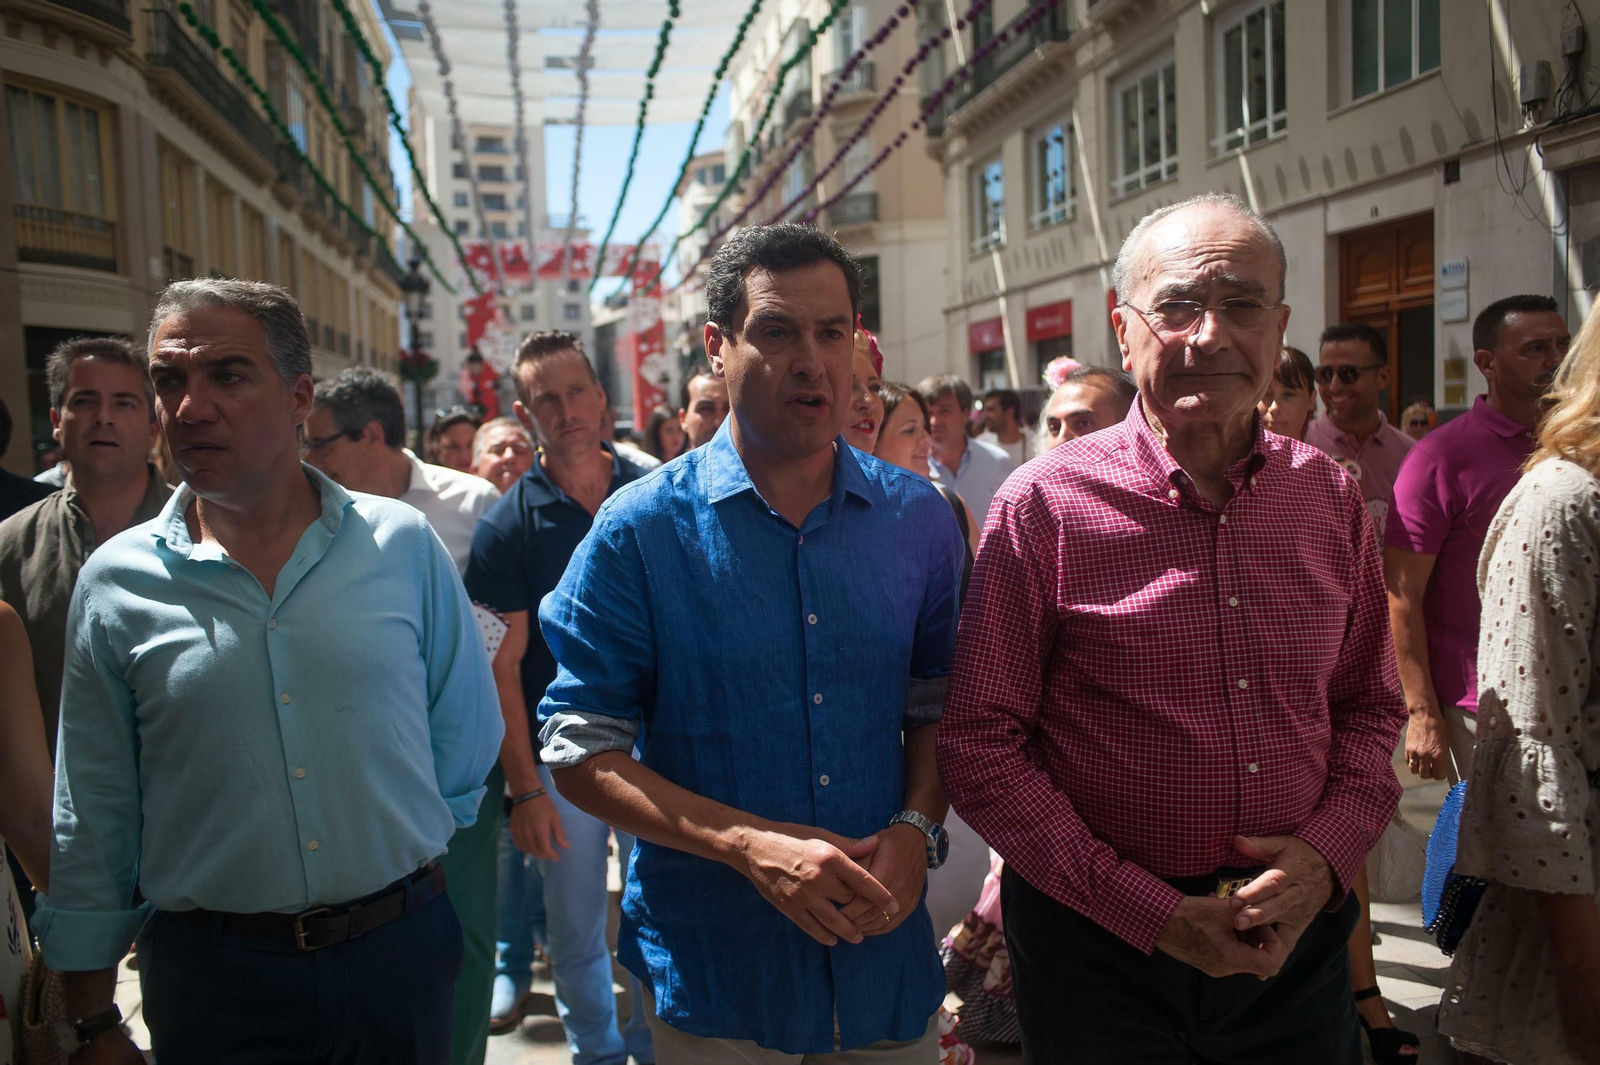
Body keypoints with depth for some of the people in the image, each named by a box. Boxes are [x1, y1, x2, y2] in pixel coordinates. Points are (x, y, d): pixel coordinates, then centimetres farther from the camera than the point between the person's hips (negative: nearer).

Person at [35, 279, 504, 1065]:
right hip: (209, 977, 0)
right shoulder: (116, 581, -3)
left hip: (400, 955, 1)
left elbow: (467, 734, 5)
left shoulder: (403, 546, -5)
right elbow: (91, 823, 2)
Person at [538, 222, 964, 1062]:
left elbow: (938, 704, 7)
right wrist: (748, 844, -20)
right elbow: (580, 749, -9)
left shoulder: (917, 520, -1)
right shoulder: (639, 531, -10)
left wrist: (916, 828, -12)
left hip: (886, 955, 3)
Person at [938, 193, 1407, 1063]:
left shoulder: (1330, 499, 0)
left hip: (1297, 936, 4)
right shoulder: (1044, 506, -13)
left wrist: (1326, 852, -7)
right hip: (1101, 943, -3)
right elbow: (979, 747, -13)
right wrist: (1151, 911, -15)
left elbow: (1369, 705, 10)